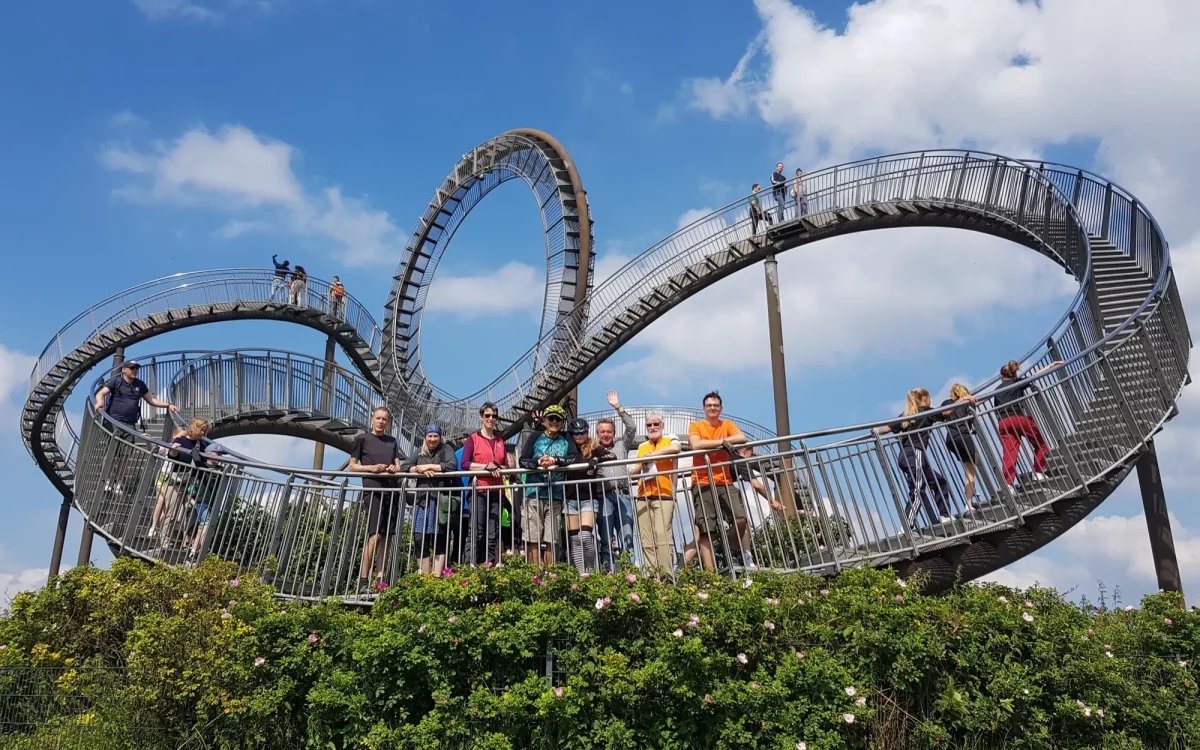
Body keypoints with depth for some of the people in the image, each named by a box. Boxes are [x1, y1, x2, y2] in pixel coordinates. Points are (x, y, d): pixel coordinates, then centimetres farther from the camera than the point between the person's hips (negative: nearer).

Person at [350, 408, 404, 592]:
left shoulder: (392, 441, 19)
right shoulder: (362, 438, 7)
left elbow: (398, 465, 16)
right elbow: (352, 466, 4)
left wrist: (394, 468, -8)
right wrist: (372, 468, -12)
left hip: (391, 490, 5)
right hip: (373, 489, -5)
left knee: (385, 536, 3)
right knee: (374, 535, -13)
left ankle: (380, 578, 5)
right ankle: (363, 580, -9)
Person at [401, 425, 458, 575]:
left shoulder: (446, 449, 8)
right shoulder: (420, 453, 20)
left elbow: (452, 466, -10)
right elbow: (404, 466, 9)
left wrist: (428, 466, -6)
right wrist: (420, 470, -8)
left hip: (440, 499, -4)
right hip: (422, 499, 4)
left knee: (439, 538, -7)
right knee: (419, 539, -4)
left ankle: (436, 578, -9)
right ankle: (424, 578, -1)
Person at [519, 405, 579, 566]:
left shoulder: (566, 441, 12)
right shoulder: (535, 439, 9)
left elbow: (575, 458, -4)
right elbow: (523, 461, 0)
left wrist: (555, 460, -17)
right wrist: (538, 462, -18)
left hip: (555, 497, 1)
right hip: (534, 494, -1)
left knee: (550, 540, 2)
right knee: (533, 539, -5)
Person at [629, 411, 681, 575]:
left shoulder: (670, 439, 9)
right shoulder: (641, 447, 22)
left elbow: (676, 448, -16)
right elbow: (632, 472, 21)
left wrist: (650, 455, -10)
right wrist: (641, 465, -1)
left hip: (664, 496, -5)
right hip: (643, 498, 5)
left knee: (663, 536, -17)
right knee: (647, 541, -1)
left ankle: (666, 577, -18)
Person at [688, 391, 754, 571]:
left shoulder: (727, 425, 14)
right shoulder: (696, 426, 5)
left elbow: (742, 438, -5)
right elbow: (695, 445, -16)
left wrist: (722, 441, -12)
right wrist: (720, 442, -12)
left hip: (725, 482, 3)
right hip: (702, 484, -3)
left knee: (741, 519, -12)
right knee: (705, 529, -7)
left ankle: (747, 559, 10)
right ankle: (711, 572, -6)